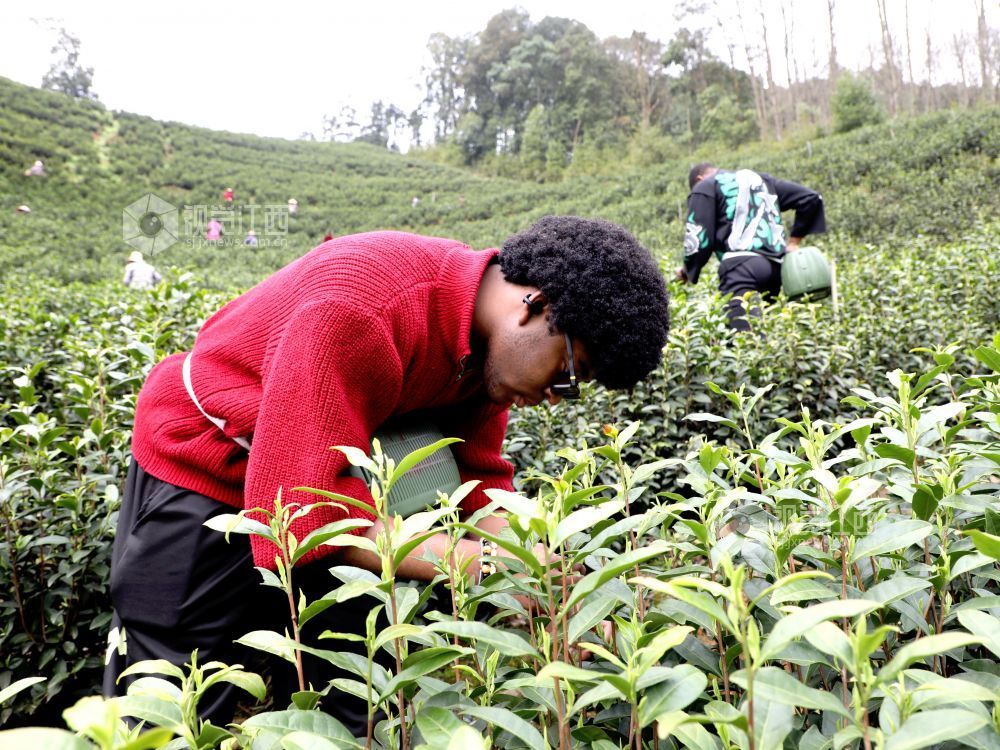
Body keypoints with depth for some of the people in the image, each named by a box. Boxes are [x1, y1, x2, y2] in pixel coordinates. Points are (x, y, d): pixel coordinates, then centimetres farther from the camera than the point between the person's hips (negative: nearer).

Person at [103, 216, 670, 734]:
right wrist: (476, 561, -38)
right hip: (202, 470, -7)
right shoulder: (359, 309, -36)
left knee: (347, 708, 11)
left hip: (329, 478, 7)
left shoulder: (488, 335, -10)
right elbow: (300, 509, -36)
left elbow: (479, 477, -5)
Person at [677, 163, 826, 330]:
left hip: (741, 263, -7)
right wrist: (794, 241, 25)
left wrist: (688, 269, 18)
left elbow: (699, 240, 0)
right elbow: (811, 197, 23)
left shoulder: (705, 187, 12)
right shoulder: (760, 179, 29)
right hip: (776, 266, 7)